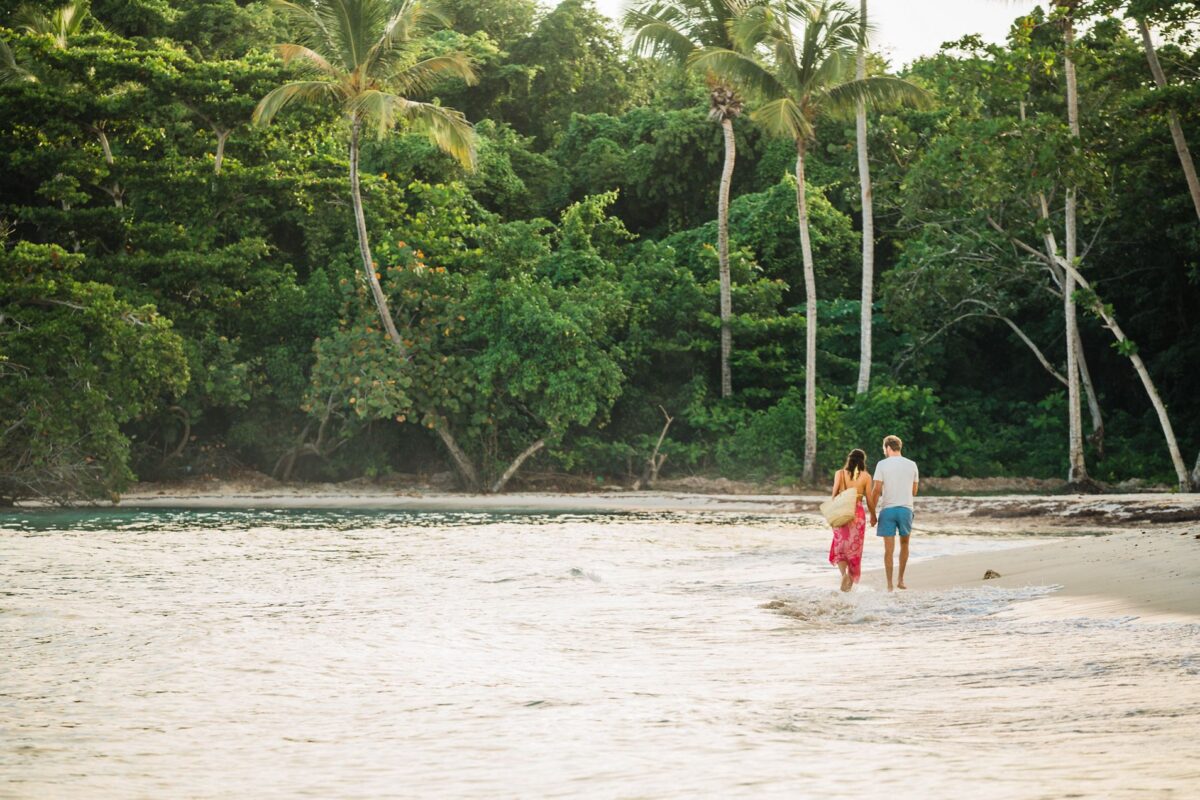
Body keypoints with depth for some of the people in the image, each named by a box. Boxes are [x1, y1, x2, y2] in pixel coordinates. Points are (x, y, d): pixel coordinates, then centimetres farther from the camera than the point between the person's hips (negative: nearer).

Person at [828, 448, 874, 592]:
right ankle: (851, 580, 14)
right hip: (858, 513, 0)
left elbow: (834, 494, -6)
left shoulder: (840, 473, 0)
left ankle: (844, 573, -13)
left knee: (839, 546, 10)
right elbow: (869, 499, 0)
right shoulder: (866, 476, -1)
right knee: (854, 548, 11)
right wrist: (873, 515, 14)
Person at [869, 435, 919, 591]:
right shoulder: (912, 465, 6)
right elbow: (914, 491, 11)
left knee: (889, 548, 1)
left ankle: (889, 585, 0)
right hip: (906, 508, 2)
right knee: (904, 545, 19)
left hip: (887, 509, -2)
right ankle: (901, 580, 20)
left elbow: (877, 490, -7)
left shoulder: (882, 464, -4)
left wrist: (872, 514, 0)